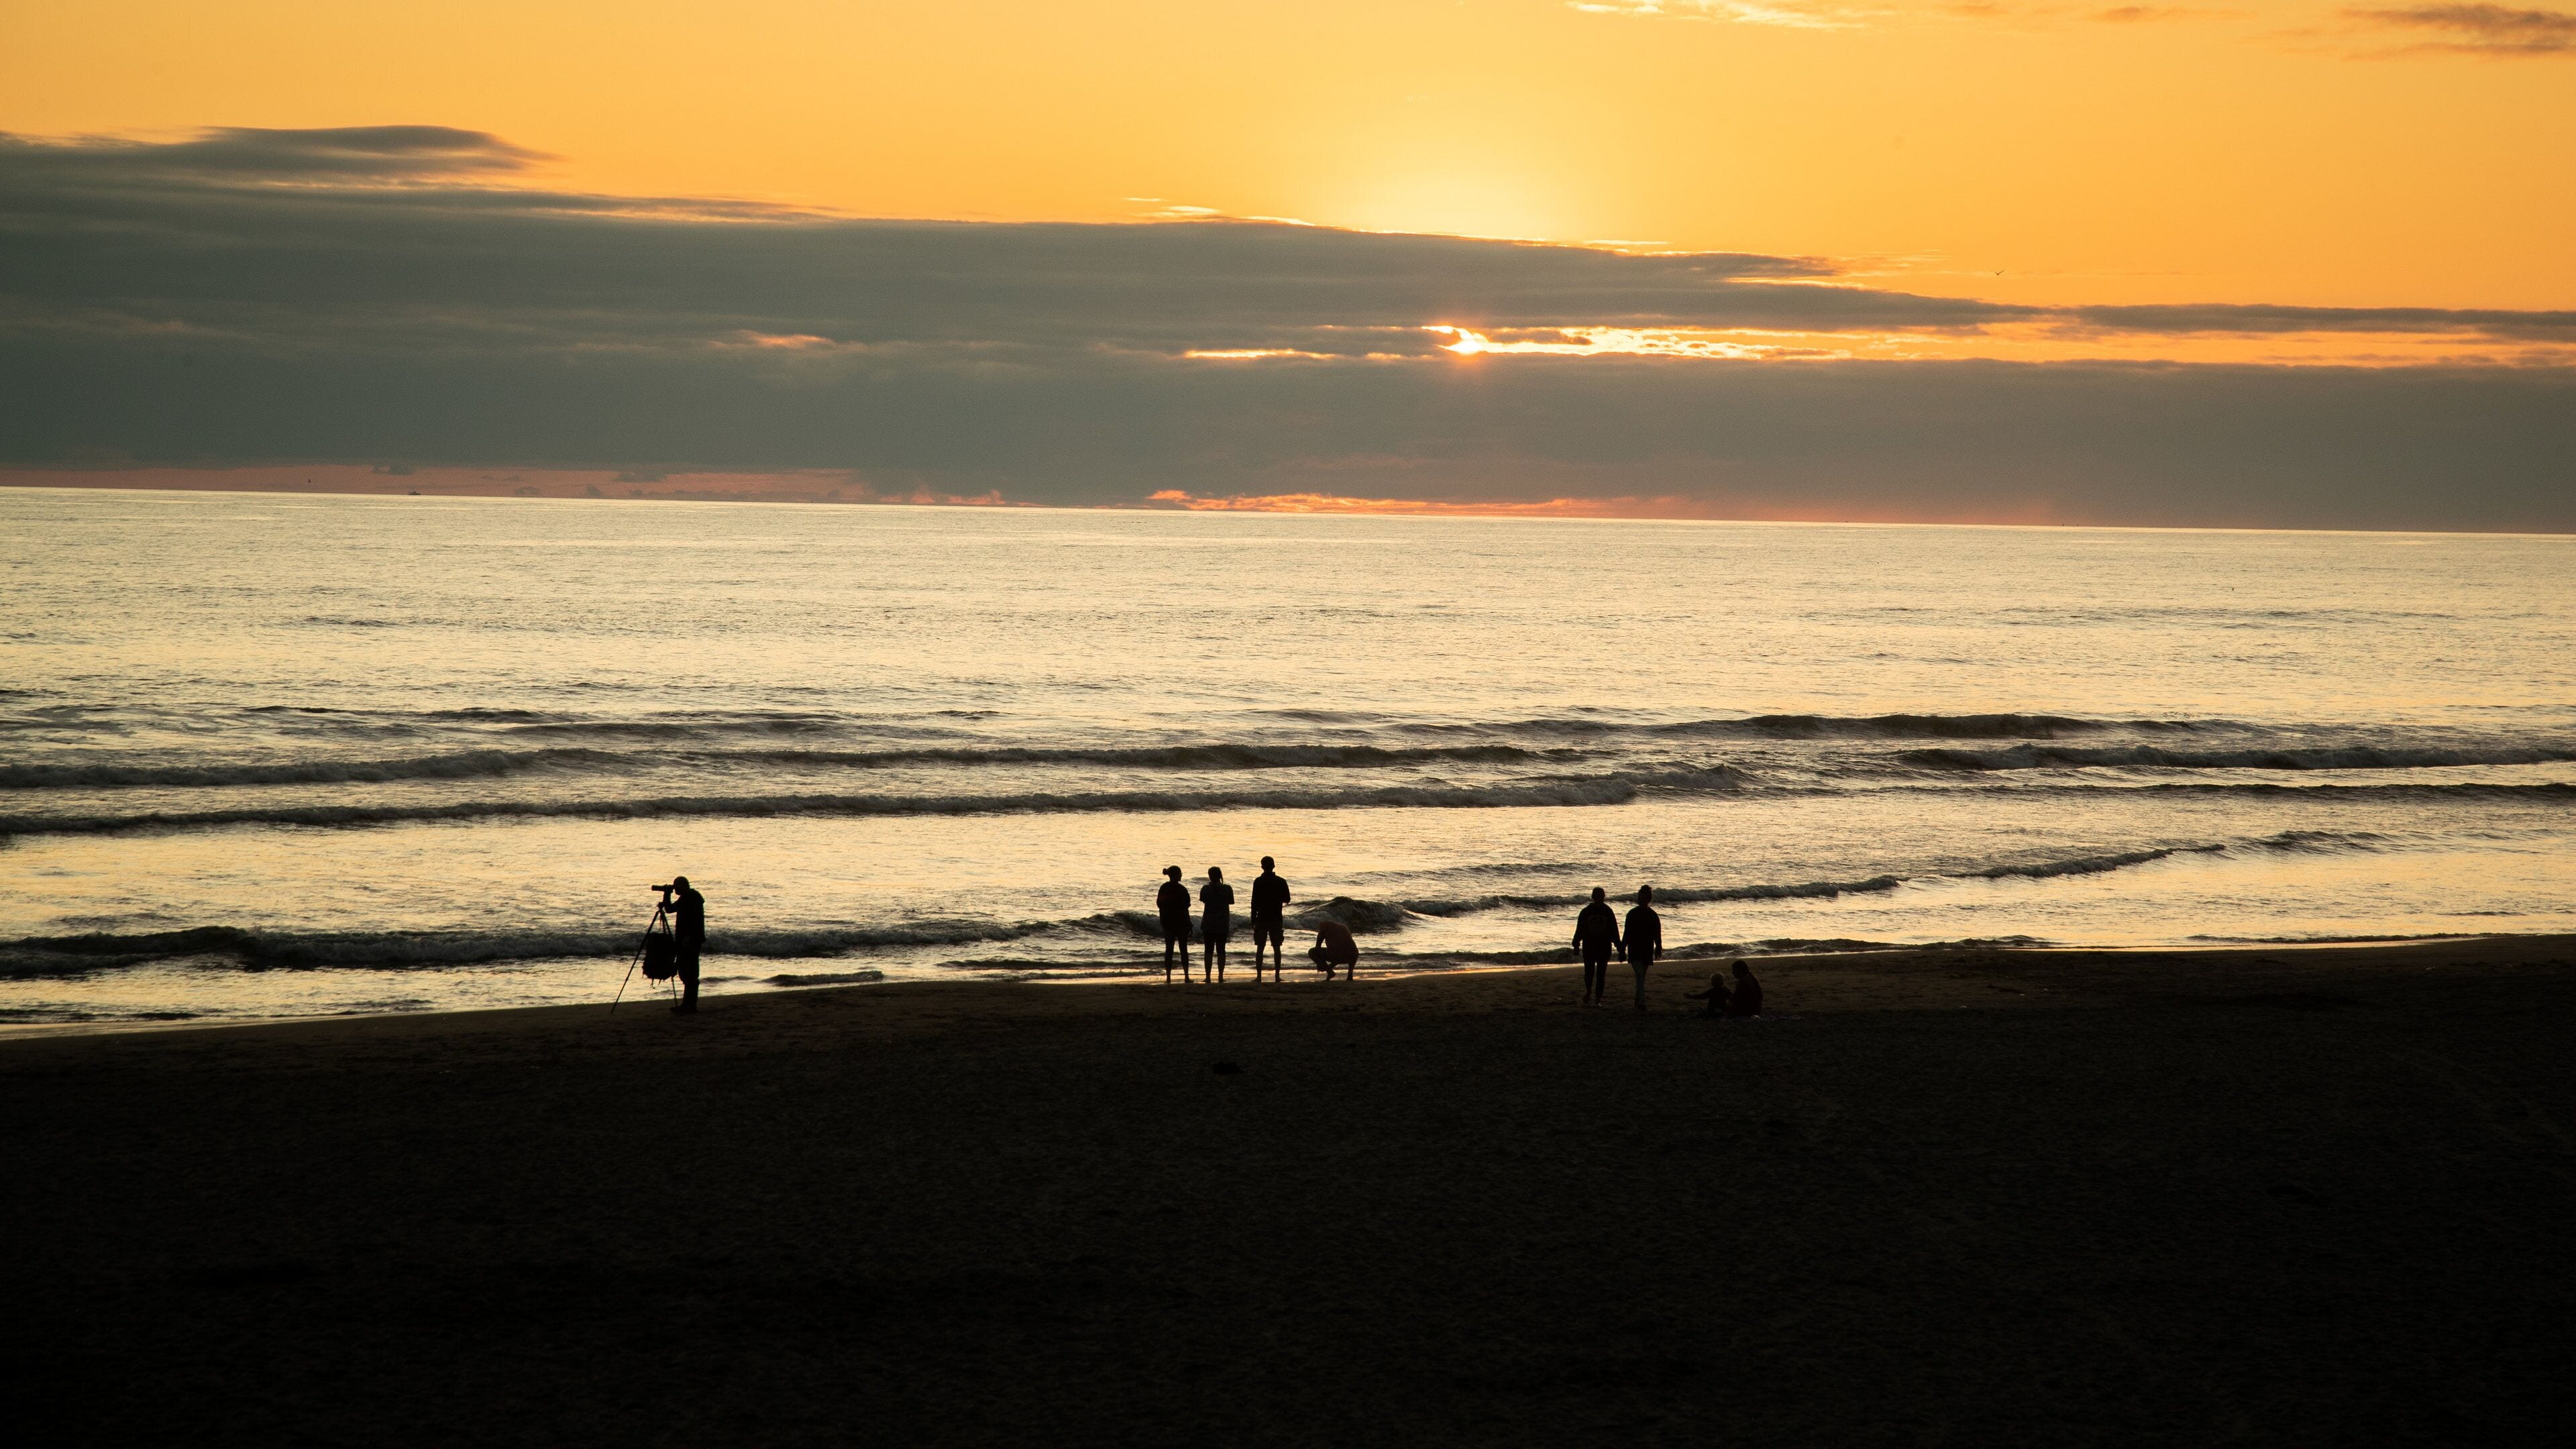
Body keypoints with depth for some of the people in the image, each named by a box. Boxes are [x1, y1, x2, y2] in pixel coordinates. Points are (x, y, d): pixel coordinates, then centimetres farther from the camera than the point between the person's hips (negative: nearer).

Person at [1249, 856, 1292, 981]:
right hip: (1277, 919, 2)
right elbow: (1286, 899, 7)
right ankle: (1277, 976, 4)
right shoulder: (1281, 882, -1)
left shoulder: (1258, 881, -7)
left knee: (1260, 947, 2)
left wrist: (1253, 919, -1)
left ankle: (1258, 977, -3)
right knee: (1277, 948, 7)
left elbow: (1254, 901, -8)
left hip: (1262, 919, -2)